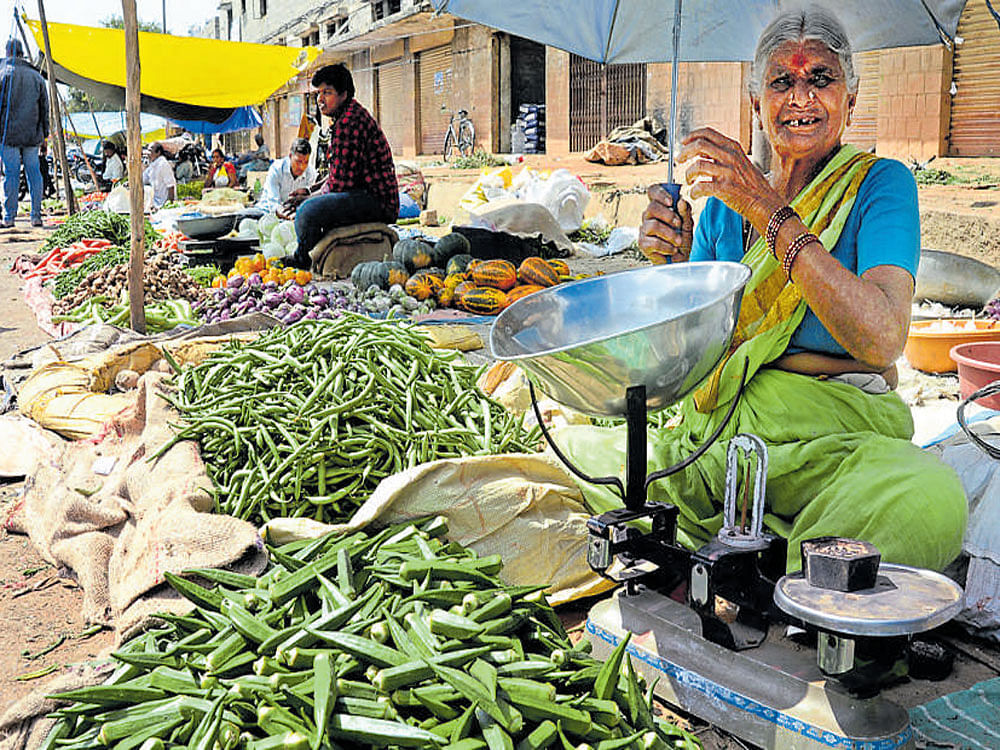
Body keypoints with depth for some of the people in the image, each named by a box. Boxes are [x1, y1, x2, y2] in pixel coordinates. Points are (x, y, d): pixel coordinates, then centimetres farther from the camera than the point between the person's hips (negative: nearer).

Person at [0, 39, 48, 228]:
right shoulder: (37, 77, 9)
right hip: (32, 134, 3)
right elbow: (44, 108, 11)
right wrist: (44, 134, 17)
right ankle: (36, 216, 6)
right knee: (34, 173, 6)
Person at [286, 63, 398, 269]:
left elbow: (341, 181, -19)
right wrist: (310, 195, 10)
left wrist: (311, 198, -3)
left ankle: (301, 261, -2)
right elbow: (340, 174, 21)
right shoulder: (354, 114, 18)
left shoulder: (347, 123, -17)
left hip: (376, 201, -12)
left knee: (308, 210, -26)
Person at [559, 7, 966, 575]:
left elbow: (882, 340, -19)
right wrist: (674, 268, -11)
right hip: (715, 432, 4)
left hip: (835, 436, -3)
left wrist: (769, 212, -21)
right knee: (581, 445, -14)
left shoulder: (880, 184, 0)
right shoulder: (723, 200, 12)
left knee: (928, 499, -35)